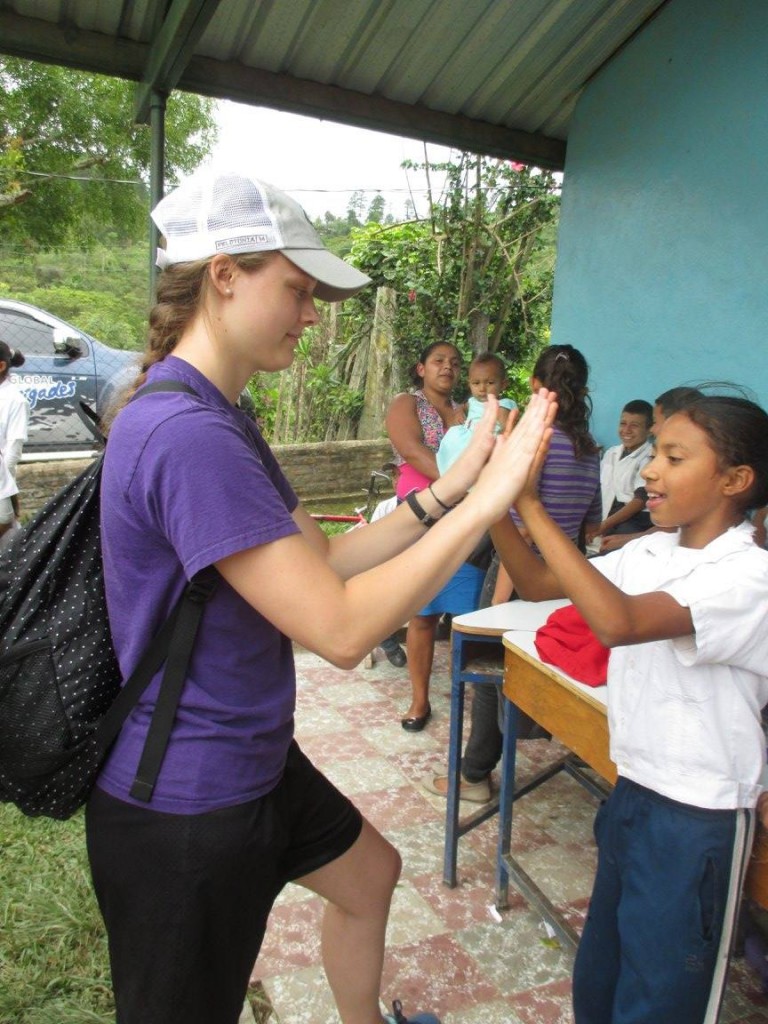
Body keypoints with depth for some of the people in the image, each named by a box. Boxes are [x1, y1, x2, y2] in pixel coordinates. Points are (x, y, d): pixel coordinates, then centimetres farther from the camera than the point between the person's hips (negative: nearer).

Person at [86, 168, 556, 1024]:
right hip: (184, 808, -10)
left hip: (252, 759, 10)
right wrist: (485, 505, -24)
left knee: (369, 874, 29)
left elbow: (323, 560, 4)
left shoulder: (218, 420, 5)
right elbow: (340, 627, -30)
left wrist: (446, 490, -4)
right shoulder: (185, 432, -29)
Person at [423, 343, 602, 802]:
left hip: (522, 576, -7)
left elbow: (520, 530, -22)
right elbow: (591, 525, 11)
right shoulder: (590, 450, 3)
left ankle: (475, 776, 20)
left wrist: (500, 599, -19)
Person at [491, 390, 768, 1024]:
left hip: (696, 819, -6)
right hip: (633, 791, 6)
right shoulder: (650, 553, -1)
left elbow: (619, 621, -37)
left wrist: (529, 503, -35)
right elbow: (538, 582, 2)